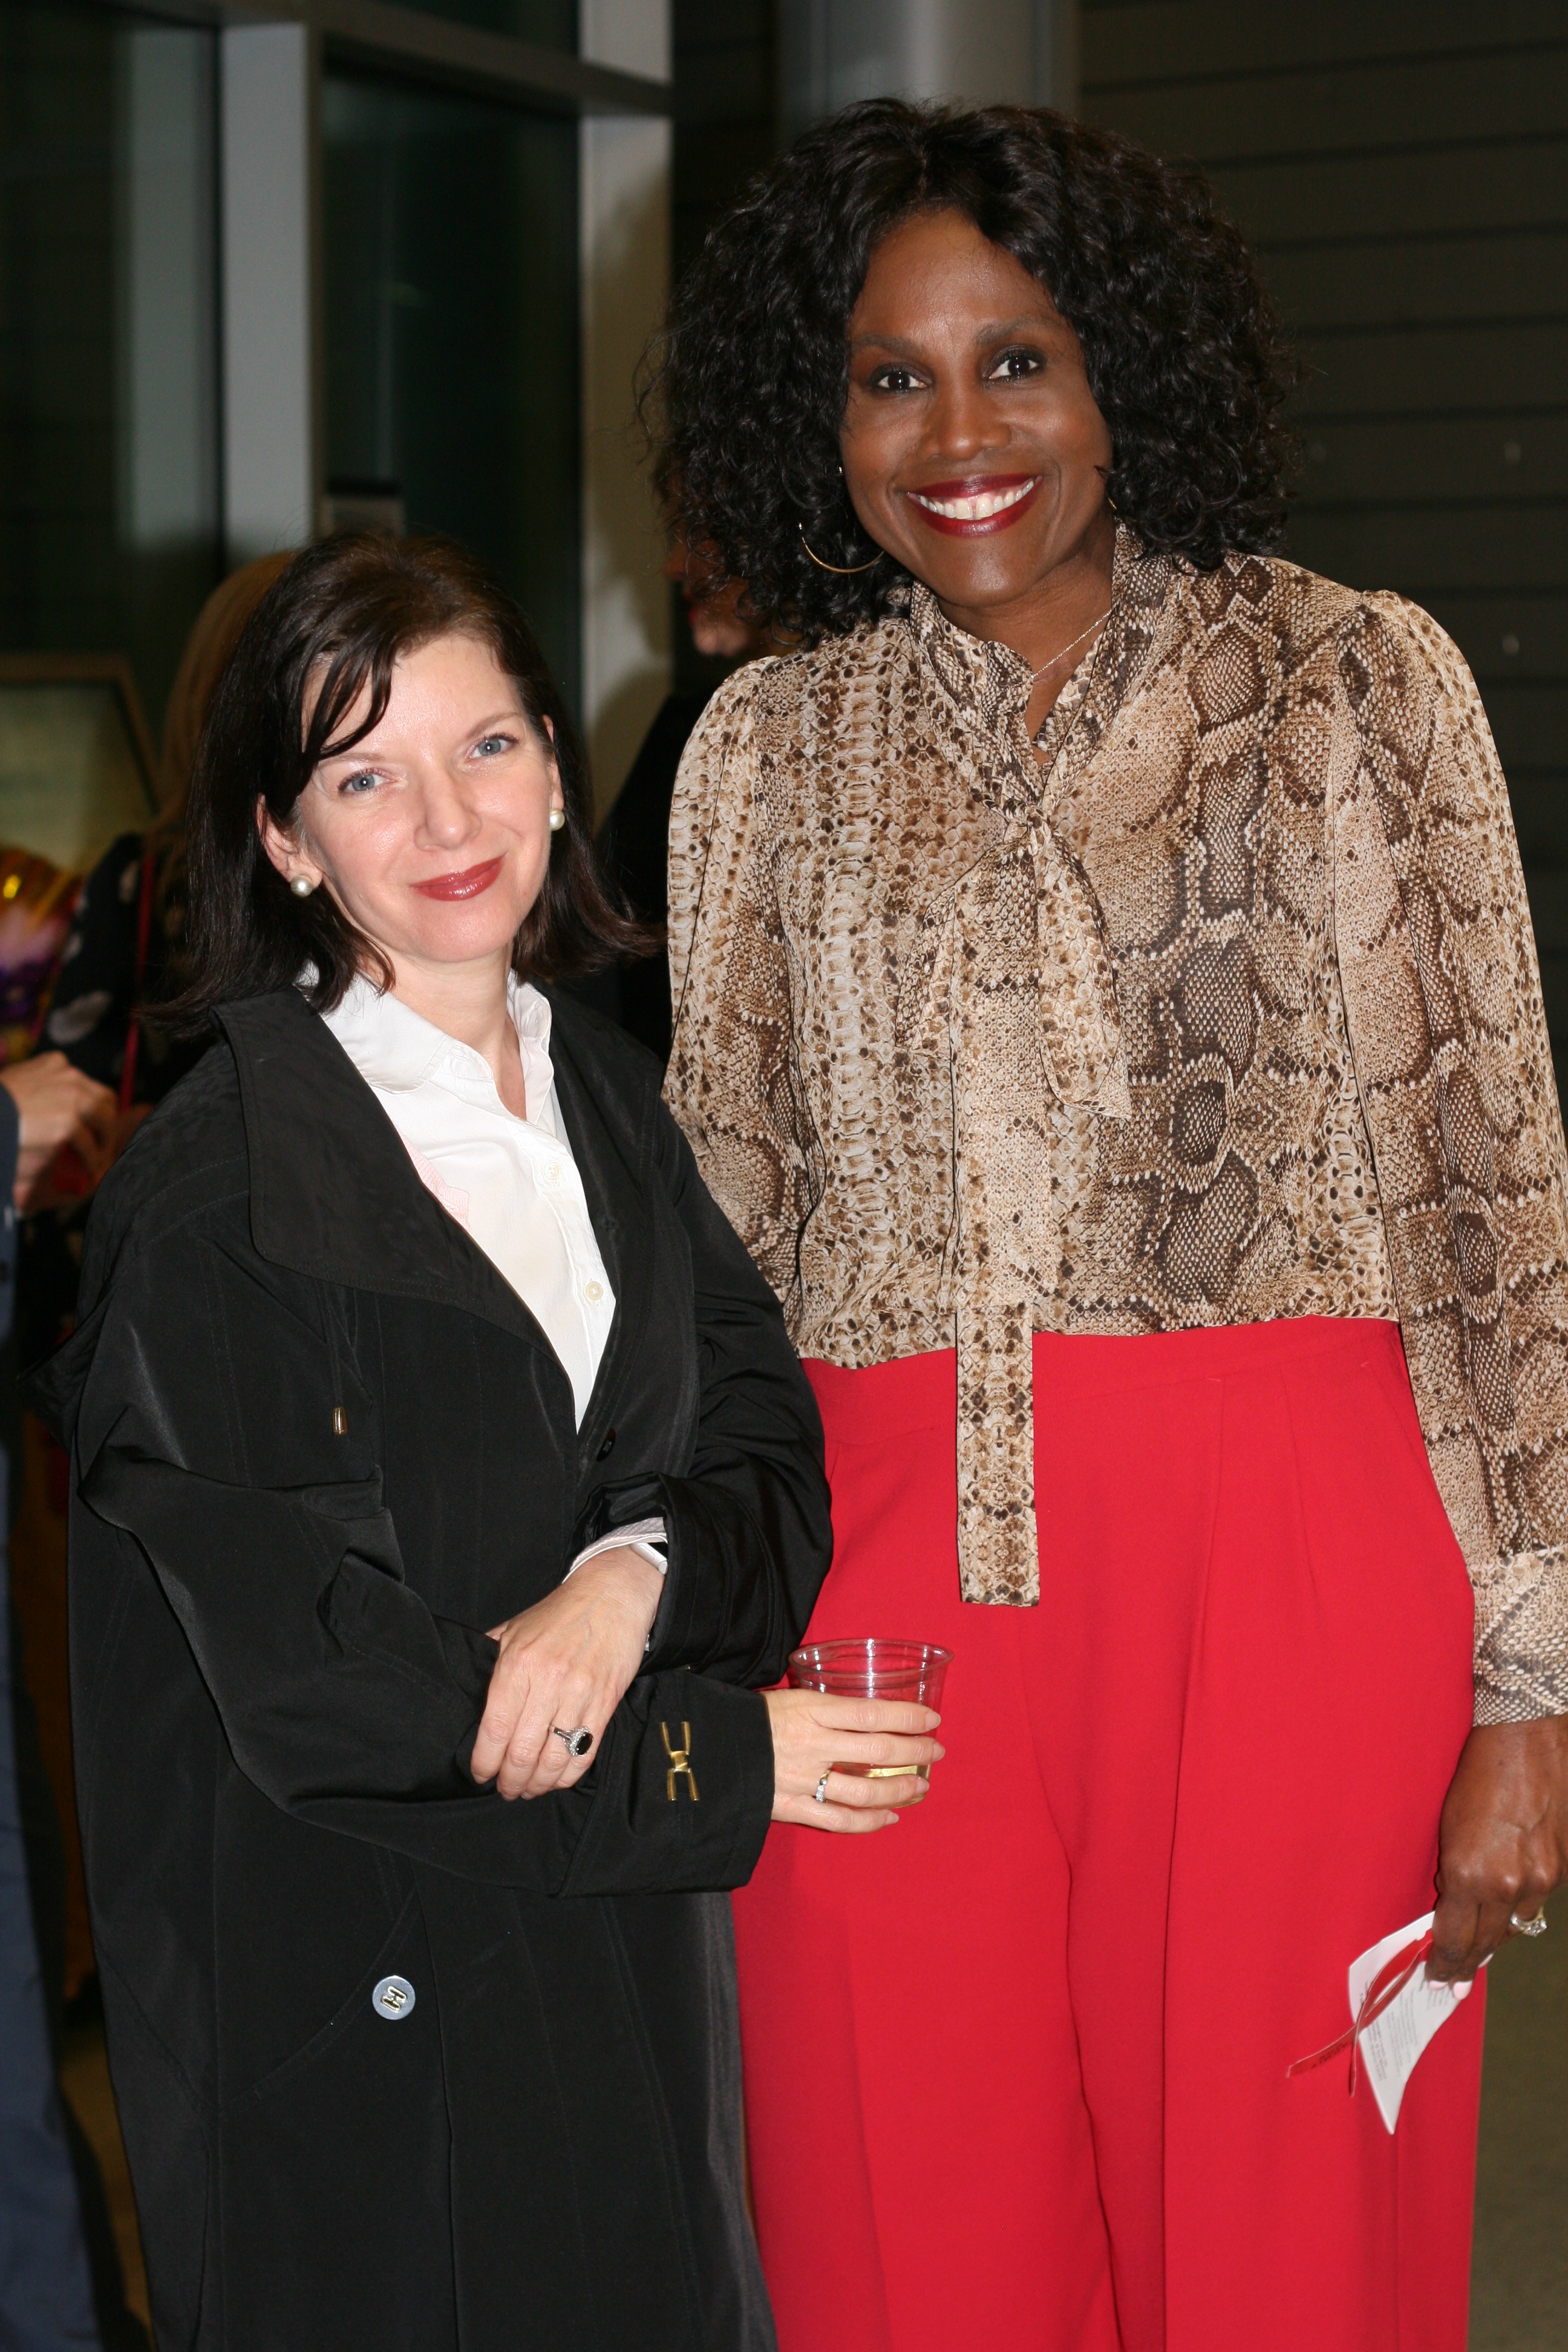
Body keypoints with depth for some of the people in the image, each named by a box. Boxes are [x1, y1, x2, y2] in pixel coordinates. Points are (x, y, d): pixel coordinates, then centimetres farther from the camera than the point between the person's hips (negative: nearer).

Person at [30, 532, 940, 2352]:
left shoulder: (608, 1098, 6)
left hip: (629, 1960, 6)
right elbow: (302, 1674, -17)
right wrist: (717, 1757, -14)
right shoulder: (218, 1190, -15)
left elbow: (772, 1458, 3)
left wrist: (634, 1578, -20)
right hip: (353, 1986, -6)